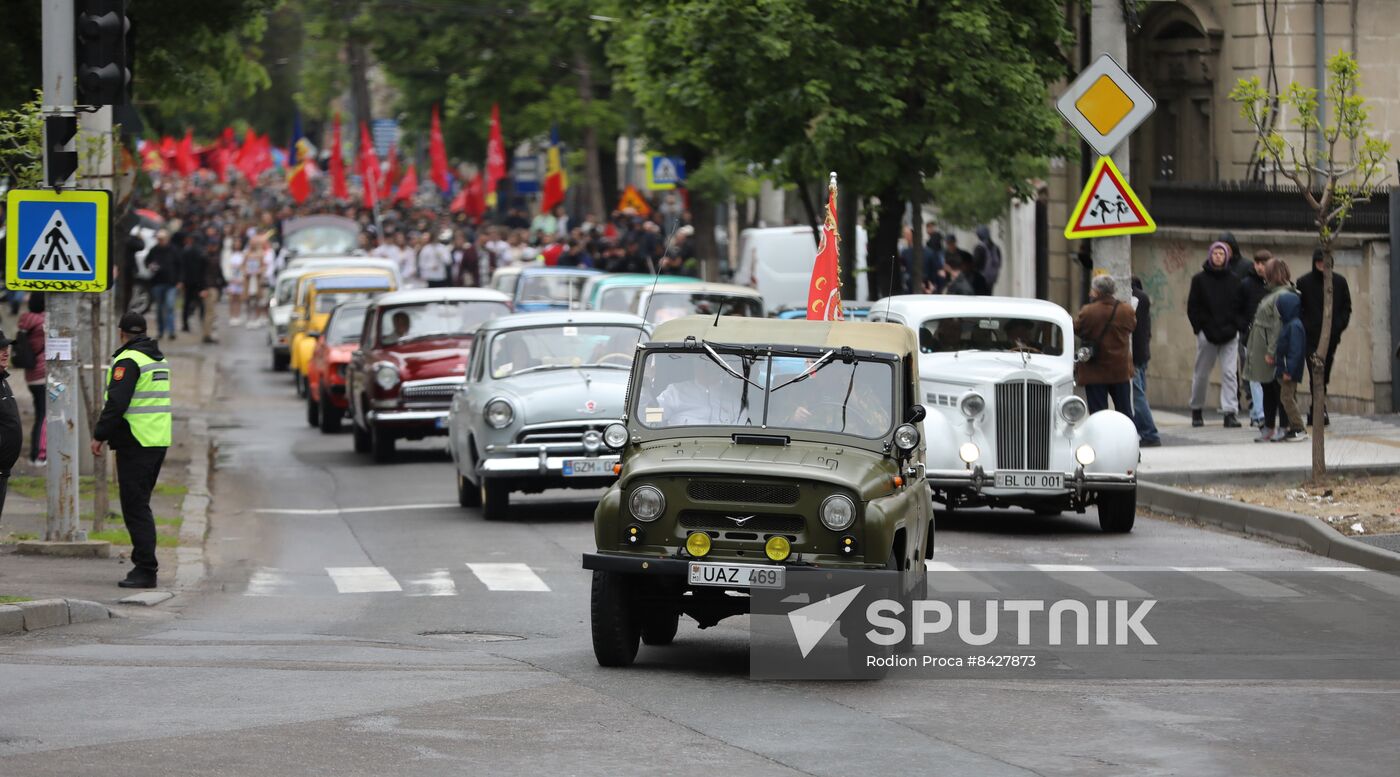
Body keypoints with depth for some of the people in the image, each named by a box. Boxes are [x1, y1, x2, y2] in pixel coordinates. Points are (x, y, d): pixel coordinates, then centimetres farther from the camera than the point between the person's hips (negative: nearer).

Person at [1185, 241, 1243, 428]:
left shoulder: (1234, 280, 8)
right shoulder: (1199, 279, 4)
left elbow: (1240, 306, 9)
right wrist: (1200, 328, -7)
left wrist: (1233, 327, -3)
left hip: (1229, 334, 1)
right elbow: (1192, 307, 3)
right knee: (1201, 374, 7)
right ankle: (1197, 411, 23)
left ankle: (1230, 412, -10)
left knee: (1230, 373, -8)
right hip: (1207, 334, -1)